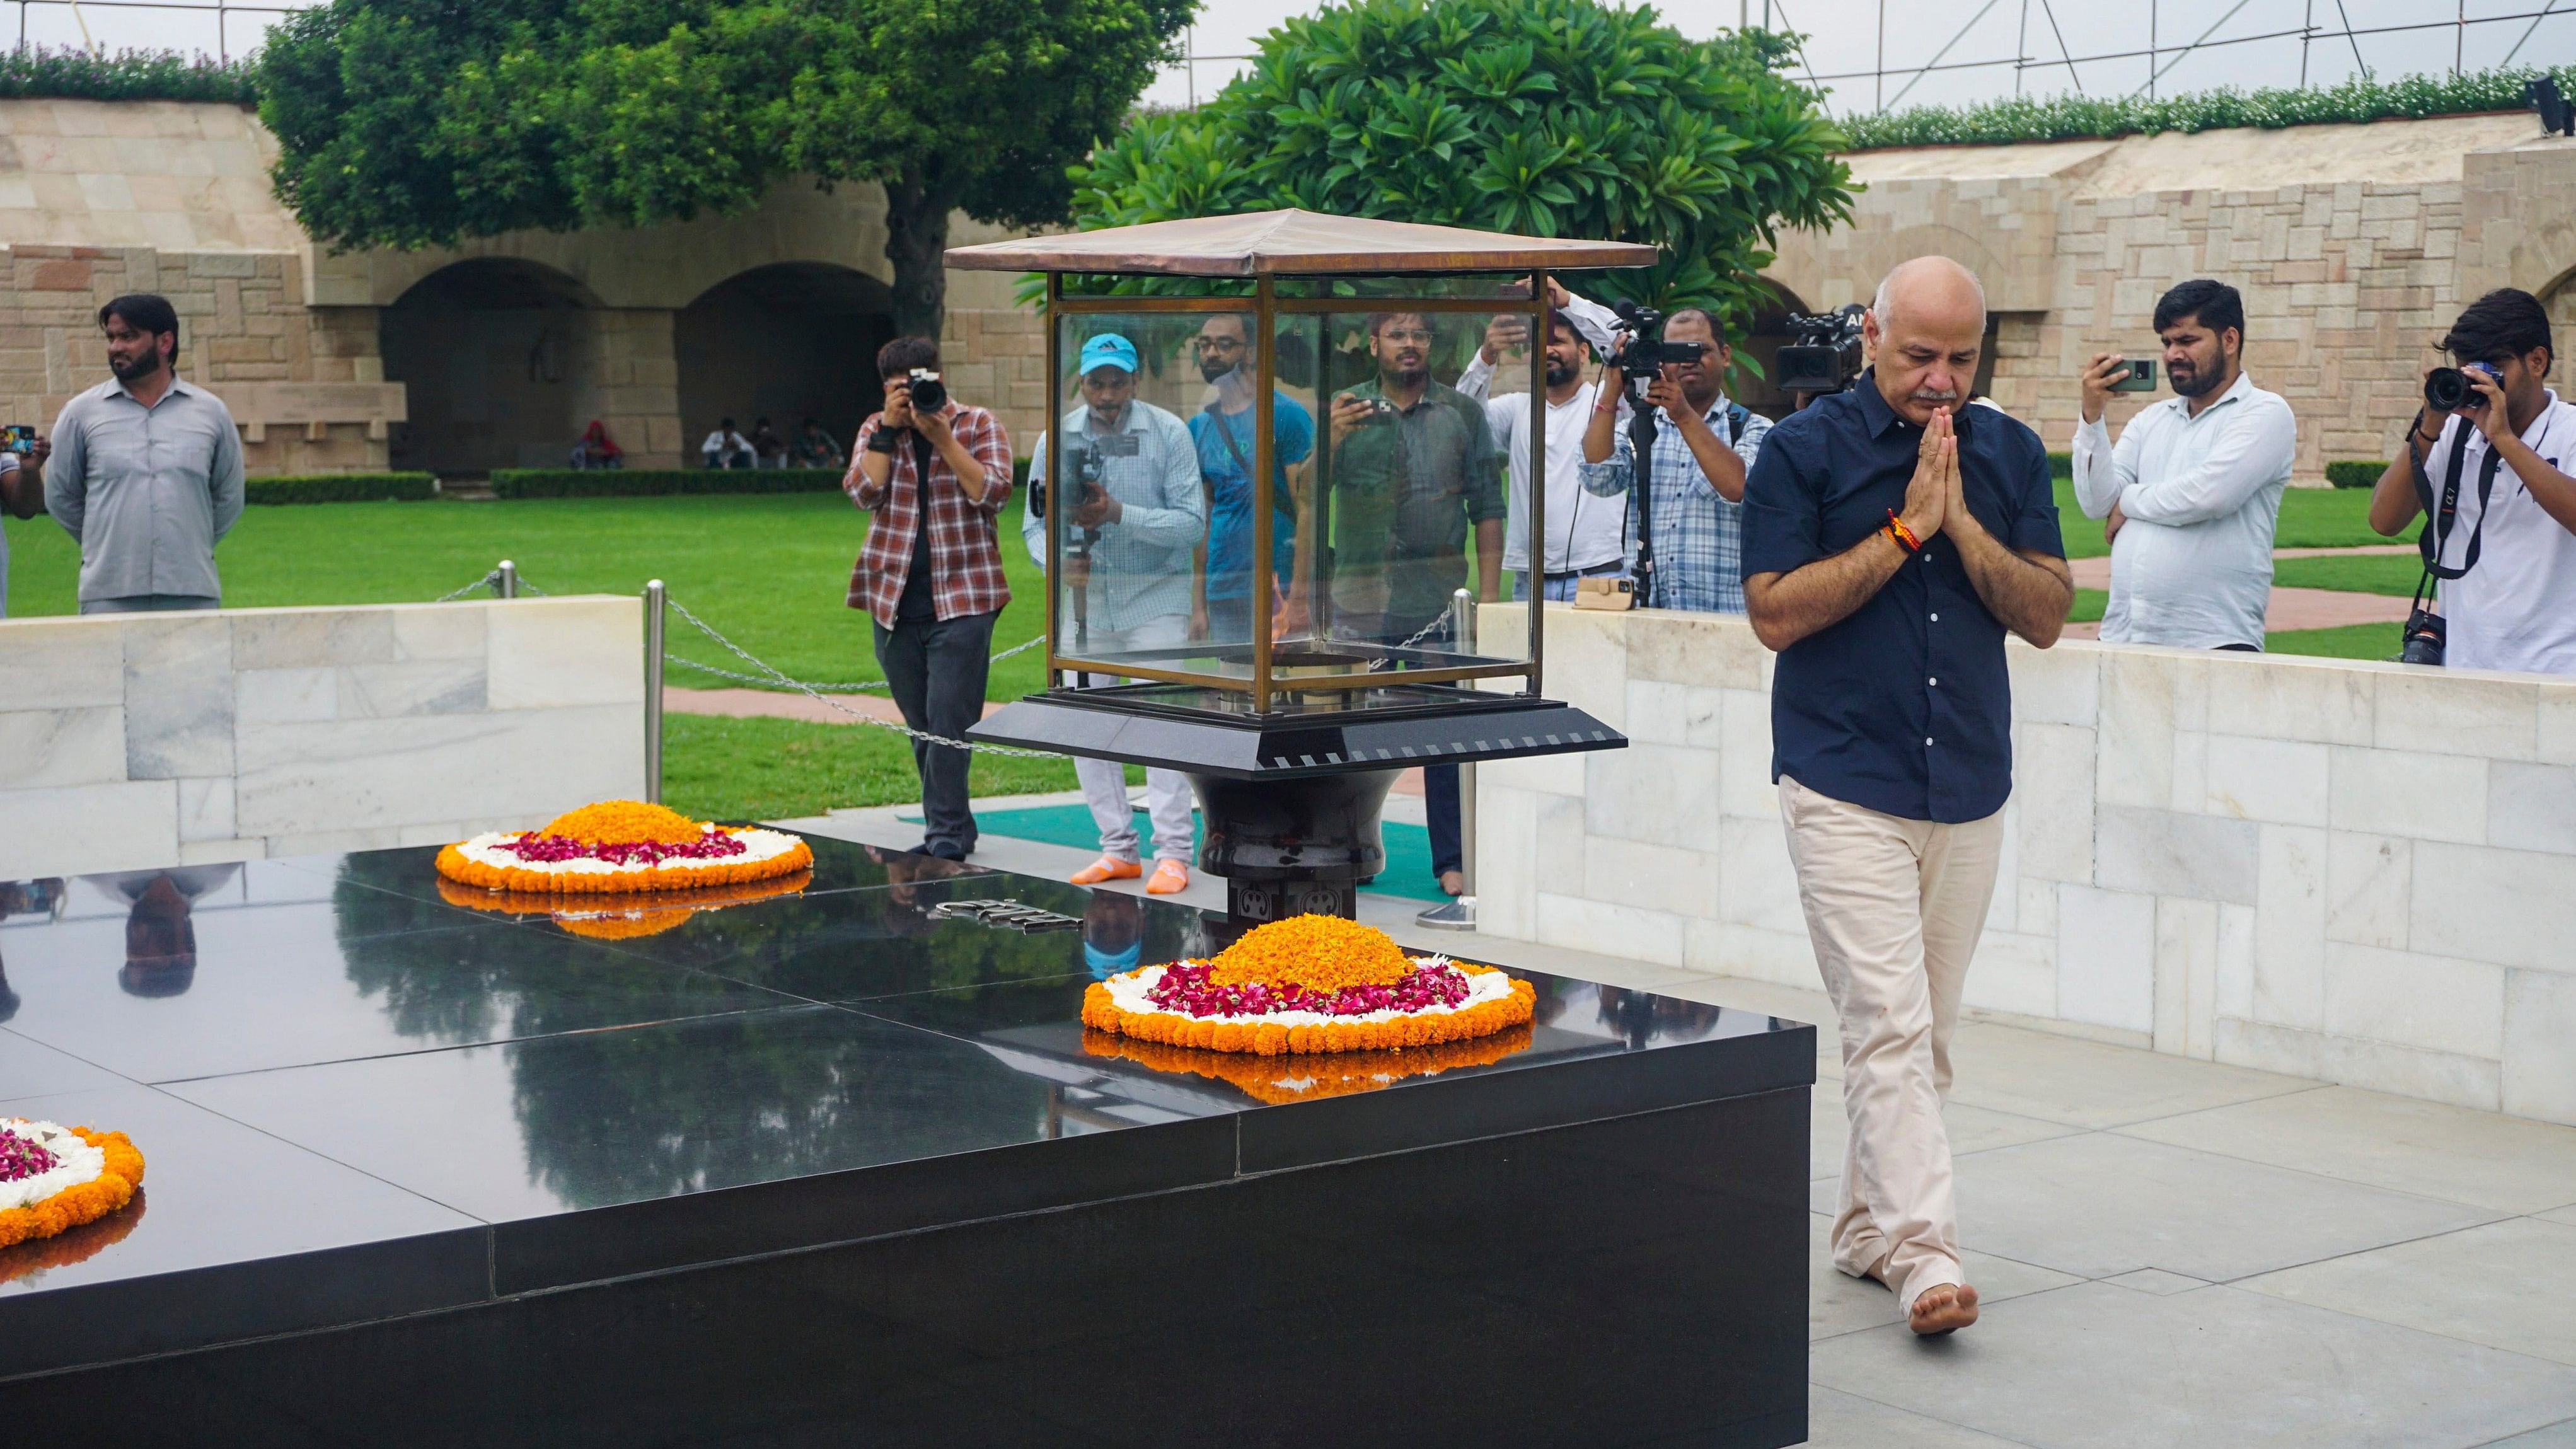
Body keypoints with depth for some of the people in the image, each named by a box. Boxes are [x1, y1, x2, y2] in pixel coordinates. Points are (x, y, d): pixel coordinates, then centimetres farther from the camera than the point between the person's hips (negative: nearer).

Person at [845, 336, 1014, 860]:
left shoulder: (978, 426, 2)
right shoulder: (876, 430, 10)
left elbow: (994, 493, -12)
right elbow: (862, 492, -6)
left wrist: (943, 437, -15)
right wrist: (889, 428, -11)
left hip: (961, 599, -4)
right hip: (895, 601, 4)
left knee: (948, 724, -10)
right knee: (921, 728, 9)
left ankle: (946, 834, -6)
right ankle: (950, 832, 18)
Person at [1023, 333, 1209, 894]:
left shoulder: (1168, 433, -6)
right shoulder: (1056, 439, 4)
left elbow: (1192, 522, -12)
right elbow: (1036, 523, 7)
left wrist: (1120, 514, -23)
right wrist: (1060, 562, -15)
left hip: (1155, 599, -4)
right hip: (1083, 598, 4)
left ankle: (1173, 853, -7)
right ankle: (1118, 849, 15)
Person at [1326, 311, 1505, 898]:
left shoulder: (1463, 413, 8)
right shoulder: (1346, 409, 7)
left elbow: (1488, 508, 6)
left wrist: (1488, 593, -1)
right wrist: (1332, 440, -22)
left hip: (1442, 600, 0)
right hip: (1363, 601, 0)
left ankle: (1453, 861, 8)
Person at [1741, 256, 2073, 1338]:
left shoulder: (2010, 455, 9)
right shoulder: (1804, 450, -2)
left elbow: (2047, 616, 3)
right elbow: (1775, 612, -9)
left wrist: (1960, 521, -10)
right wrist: (1905, 528, -13)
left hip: (1971, 791, 5)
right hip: (1846, 789, -4)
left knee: (1928, 1035, 11)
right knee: (1890, 1028, -12)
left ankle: (1866, 1225, 23)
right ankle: (1921, 1249, -15)